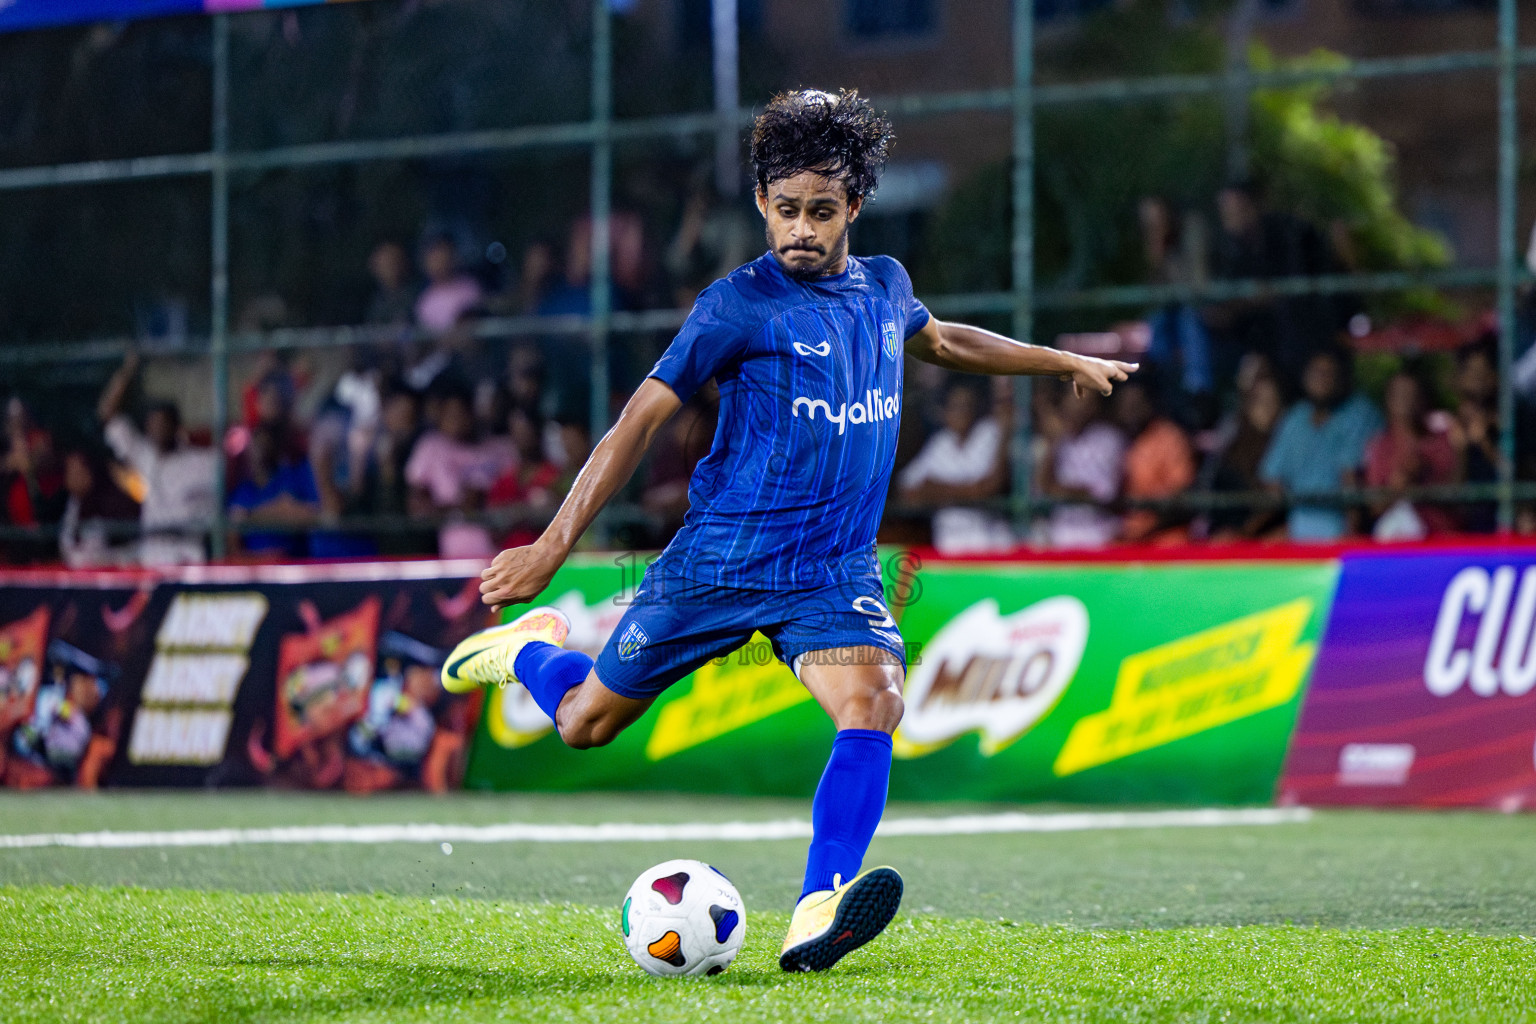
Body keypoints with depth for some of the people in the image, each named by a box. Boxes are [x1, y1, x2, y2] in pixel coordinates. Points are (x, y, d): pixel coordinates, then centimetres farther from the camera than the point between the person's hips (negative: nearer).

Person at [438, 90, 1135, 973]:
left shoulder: (884, 287, 7)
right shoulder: (741, 304, -11)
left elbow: (936, 340, 32)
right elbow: (643, 419, -10)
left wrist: (1066, 363, 37)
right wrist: (554, 547, -14)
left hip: (835, 570, 3)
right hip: (720, 559, -3)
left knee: (875, 702, -26)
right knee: (585, 724, 7)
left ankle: (817, 917, -34)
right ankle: (532, 645, 43)